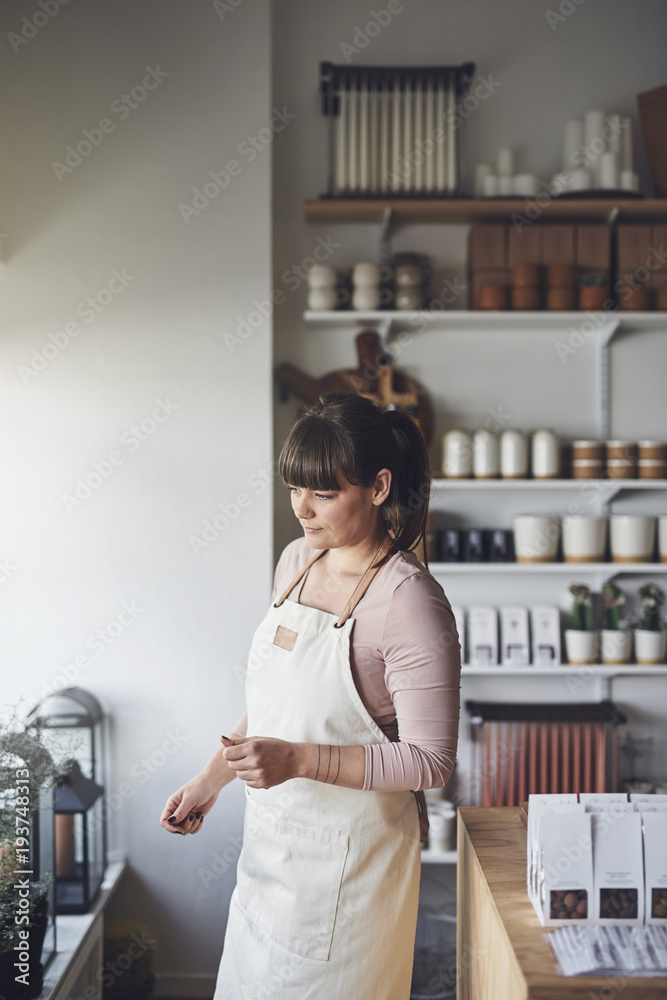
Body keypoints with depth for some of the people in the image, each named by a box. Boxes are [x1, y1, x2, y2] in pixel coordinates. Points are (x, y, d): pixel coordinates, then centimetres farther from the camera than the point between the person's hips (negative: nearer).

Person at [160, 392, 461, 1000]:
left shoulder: (410, 602, -21)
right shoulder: (297, 561, 3)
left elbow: (429, 761, -21)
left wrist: (298, 760, -28)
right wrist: (212, 779, 13)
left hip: (347, 853, -7)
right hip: (272, 837, 7)